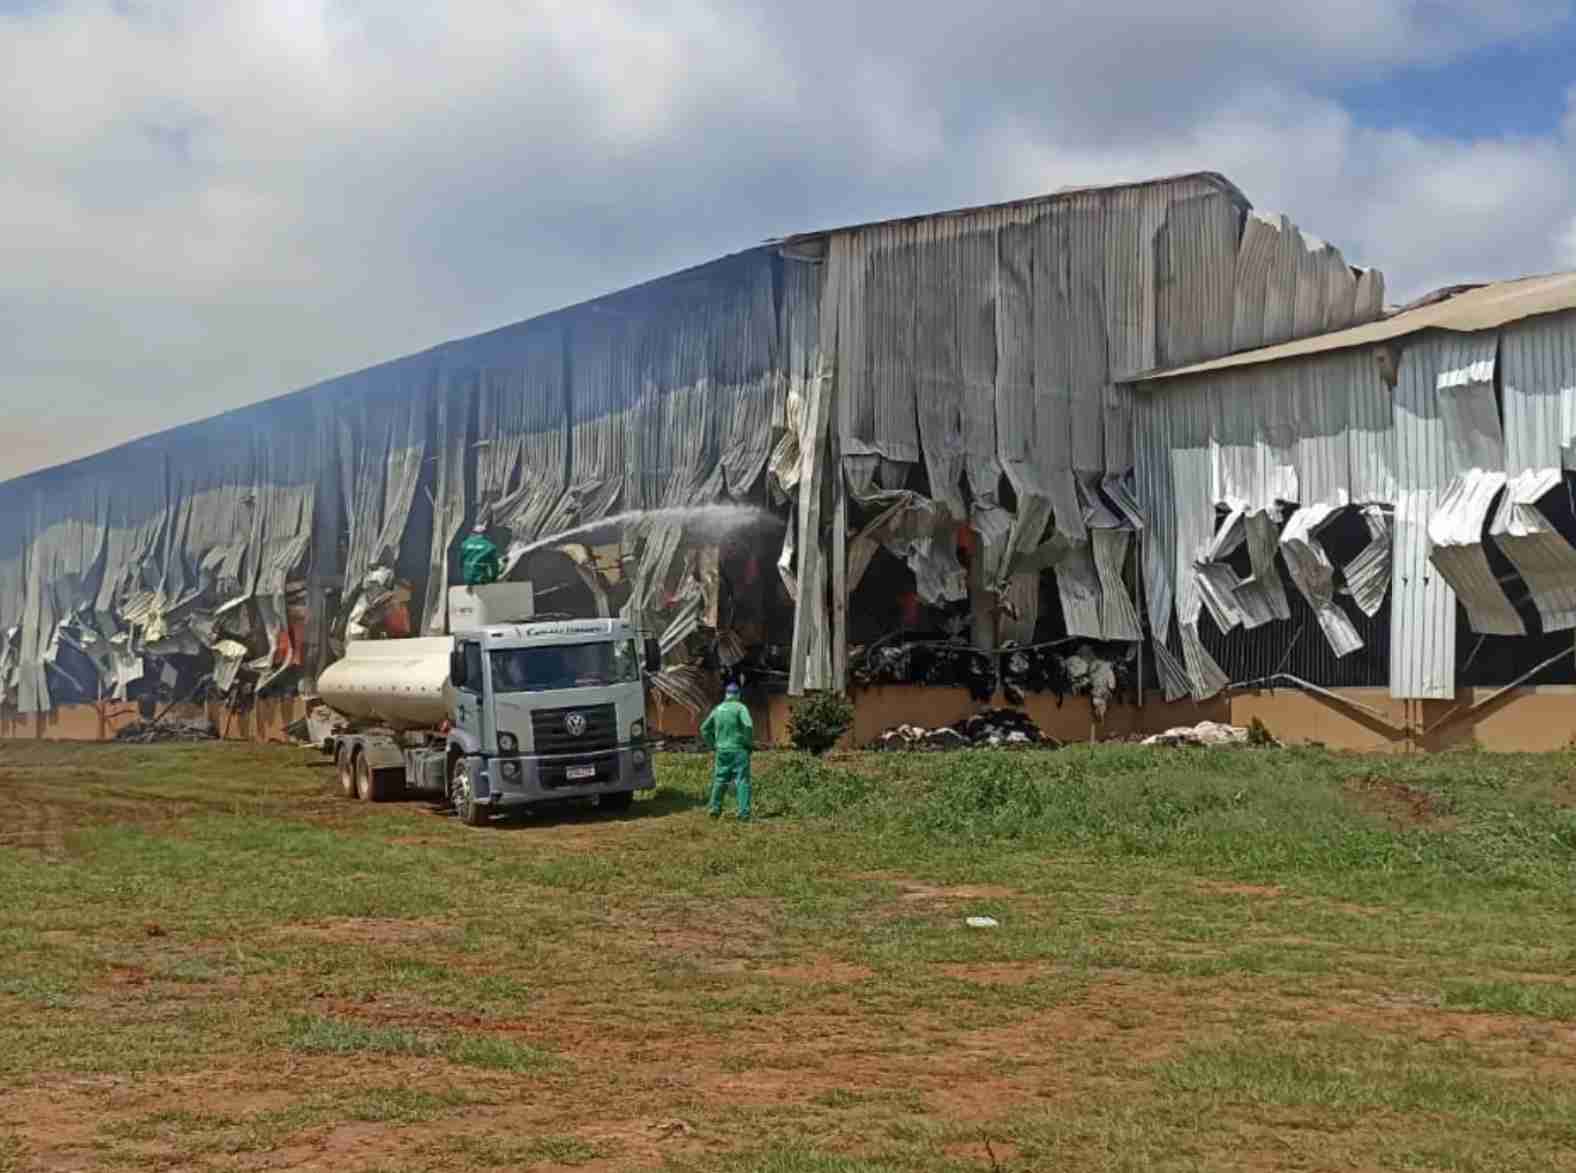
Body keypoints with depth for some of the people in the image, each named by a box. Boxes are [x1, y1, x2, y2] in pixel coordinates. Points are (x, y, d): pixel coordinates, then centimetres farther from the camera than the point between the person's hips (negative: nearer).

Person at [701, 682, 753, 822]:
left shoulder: (718, 709, 10)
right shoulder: (740, 707, -6)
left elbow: (704, 728, 17)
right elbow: (748, 725, -22)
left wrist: (712, 745, 22)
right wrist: (750, 743, -9)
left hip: (722, 750, 5)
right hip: (739, 750, -5)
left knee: (720, 780, 15)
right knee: (742, 780, -3)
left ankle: (715, 808, 17)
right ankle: (744, 813, -9)